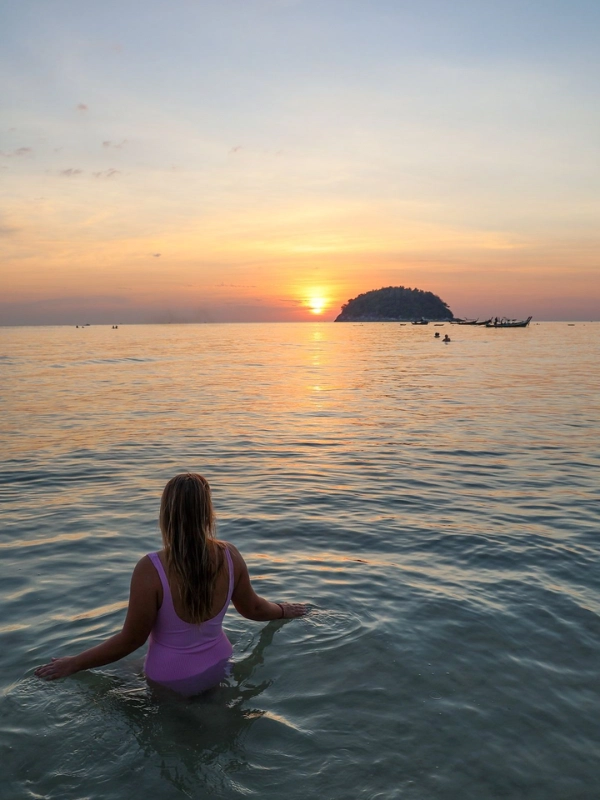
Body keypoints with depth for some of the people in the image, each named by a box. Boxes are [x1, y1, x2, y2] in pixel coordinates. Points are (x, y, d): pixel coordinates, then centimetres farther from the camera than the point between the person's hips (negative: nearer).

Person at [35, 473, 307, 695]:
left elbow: (131, 639, -18)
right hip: (216, 668, 6)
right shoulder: (229, 556, -16)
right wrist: (284, 610, 22)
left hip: (171, 681, -5)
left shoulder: (151, 569, -29)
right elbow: (253, 609, 0)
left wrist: (73, 664, -4)